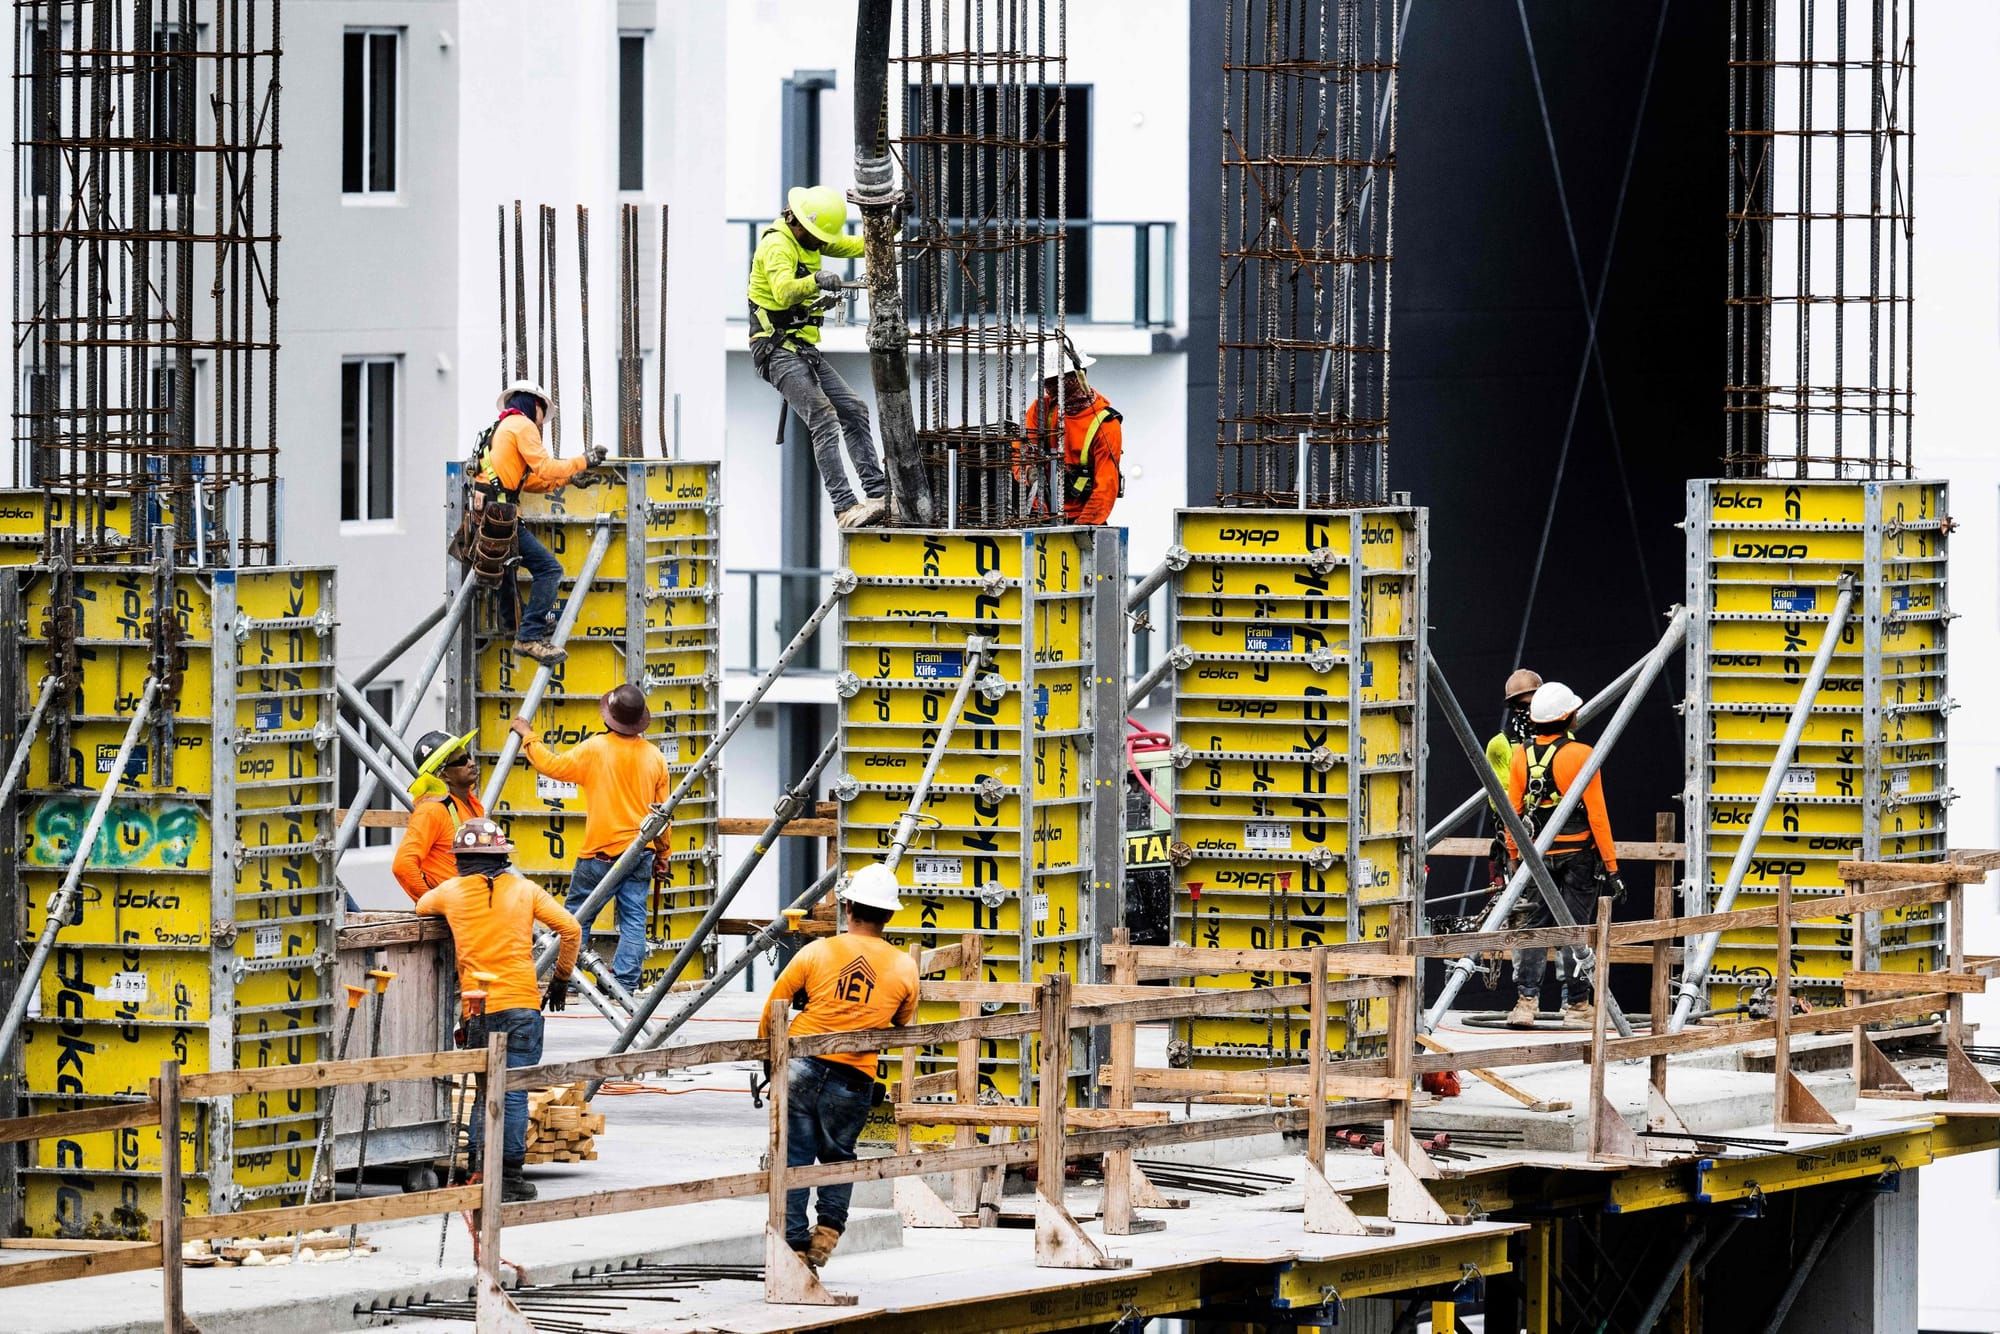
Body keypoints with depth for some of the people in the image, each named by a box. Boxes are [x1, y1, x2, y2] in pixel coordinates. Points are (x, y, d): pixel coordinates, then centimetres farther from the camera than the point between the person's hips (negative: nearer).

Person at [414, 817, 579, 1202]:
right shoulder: (524, 889, 3)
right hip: (521, 1002, -1)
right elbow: (571, 930, 1)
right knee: (514, 1093, 1)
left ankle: (481, 1168, 3)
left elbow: (422, 906, 27)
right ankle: (510, 1174, 0)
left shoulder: (452, 892, 5)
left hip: (476, 1007, 1)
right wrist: (561, 979, 12)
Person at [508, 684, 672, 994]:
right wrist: (662, 856, 19)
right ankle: (626, 982, -2)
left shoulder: (596, 749, -11)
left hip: (602, 852, -4)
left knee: (575, 915, 6)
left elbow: (552, 766, -4)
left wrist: (528, 737, 12)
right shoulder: (655, 756, 3)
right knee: (633, 919, 4)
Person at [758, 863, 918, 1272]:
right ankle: (827, 1231, 6)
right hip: (854, 1080, 1)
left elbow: (773, 1007, 6)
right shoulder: (904, 968, 2)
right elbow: (903, 1026, 18)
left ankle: (794, 1242, 3)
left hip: (801, 1066, -1)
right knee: (838, 1157, 19)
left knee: (794, 1157, 6)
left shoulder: (817, 952, -1)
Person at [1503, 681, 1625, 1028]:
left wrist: (1514, 857, 14)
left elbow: (1513, 811, 4)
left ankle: (1526, 1000, -1)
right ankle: (1576, 1003, 7)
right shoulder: (1581, 755, -12)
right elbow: (1597, 815, -11)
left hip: (1536, 854, 3)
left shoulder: (1521, 756, 0)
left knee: (1532, 927, 8)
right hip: (1579, 855, -3)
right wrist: (1611, 866, -6)